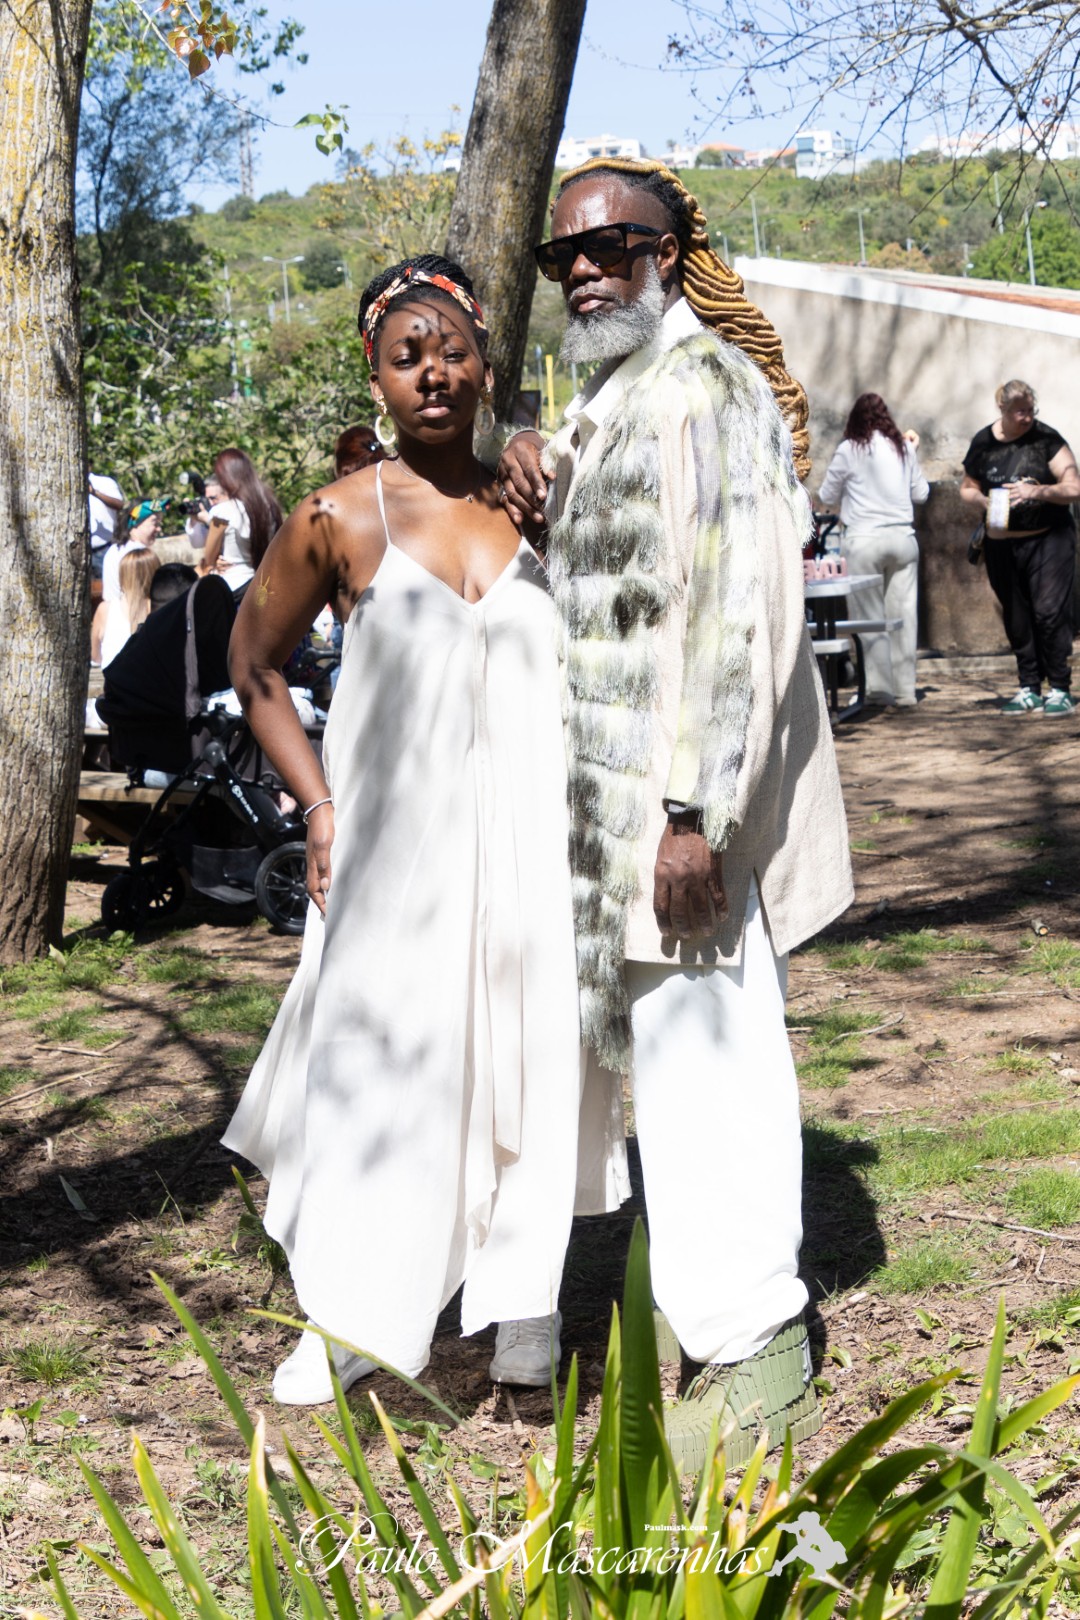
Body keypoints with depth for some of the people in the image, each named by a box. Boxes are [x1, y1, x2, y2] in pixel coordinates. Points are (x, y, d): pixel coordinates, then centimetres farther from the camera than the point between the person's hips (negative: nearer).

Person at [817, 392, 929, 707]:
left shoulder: (849, 450, -2)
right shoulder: (904, 448, 8)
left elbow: (826, 497, 7)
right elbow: (921, 494, 17)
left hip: (864, 541, -3)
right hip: (903, 539, 3)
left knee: (870, 617, 3)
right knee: (903, 615, 5)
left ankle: (879, 687, 1)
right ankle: (905, 690, 8)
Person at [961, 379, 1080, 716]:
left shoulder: (1046, 439, -6)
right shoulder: (983, 443, 4)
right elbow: (967, 488, 13)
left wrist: (1037, 490, -24)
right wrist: (983, 502, -8)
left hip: (1048, 540, -4)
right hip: (1002, 544, 4)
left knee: (1049, 611, -11)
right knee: (1016, 619, 7)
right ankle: (1029, 689, 17)